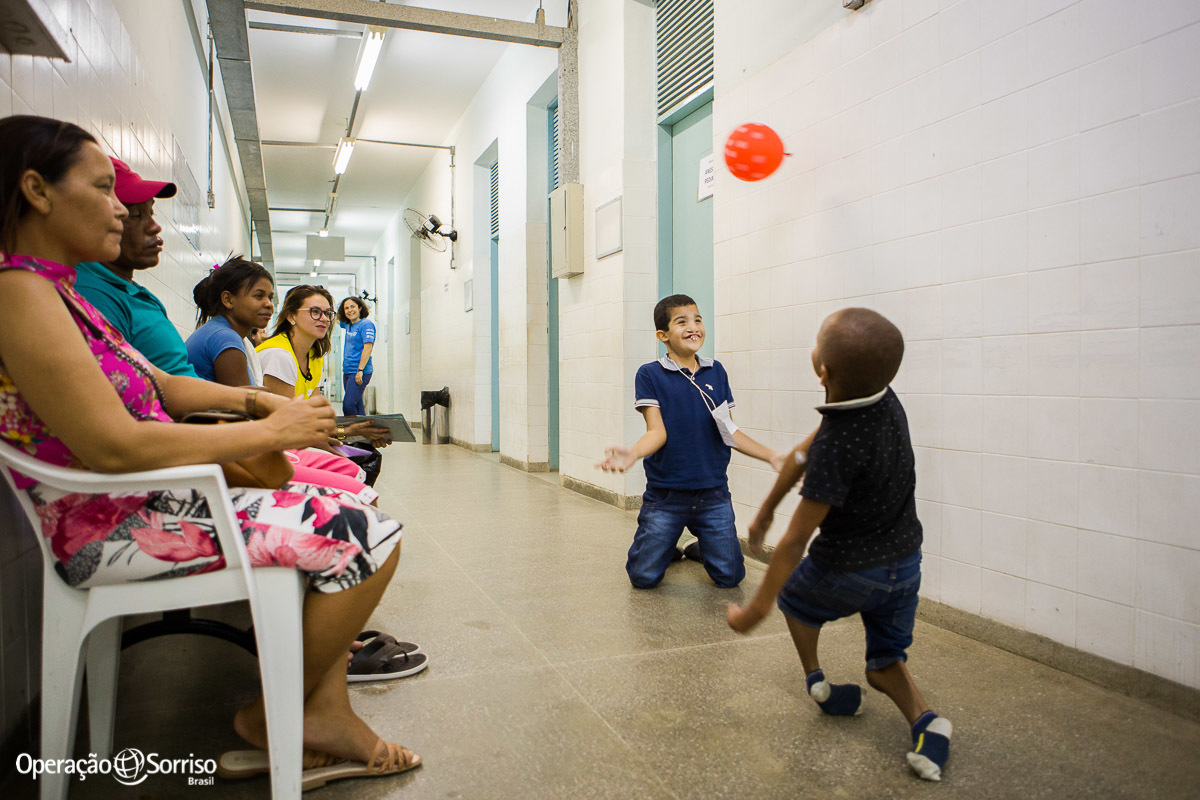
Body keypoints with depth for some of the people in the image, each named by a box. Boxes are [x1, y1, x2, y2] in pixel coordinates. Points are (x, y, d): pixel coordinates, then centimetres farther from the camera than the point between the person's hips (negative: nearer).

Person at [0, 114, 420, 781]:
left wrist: (252, 398, 5)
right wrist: (269, 432, -19)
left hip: (148, 500, 11)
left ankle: (327, 714, 6)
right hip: (117, 525, -11)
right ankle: (275, 717, 6)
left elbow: (158, 385, 21)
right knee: (368, 534, -17)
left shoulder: (59, 292, 16)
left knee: (342, 483, 12)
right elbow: (113, 446, -25)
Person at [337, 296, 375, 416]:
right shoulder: (348, 324, 14)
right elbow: (336, 319, 35)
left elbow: (368, 348, -18)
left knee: (348, 405, -17)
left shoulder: (366, 324, -9)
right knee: (357, 405, 9)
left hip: (359, 372, -9)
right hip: (347, 372, 9)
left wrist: (360, 370, -22)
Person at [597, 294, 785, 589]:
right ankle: (668, 548, 35)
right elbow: (657, 433, -13)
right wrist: (631, 454, -33)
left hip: (713, 492, 3)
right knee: (644, 577, 1)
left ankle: (702, 547, 37)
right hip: (666, 494, -3)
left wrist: (772, 456, 2)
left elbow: (729, 431, 9)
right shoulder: (650, 375, -5)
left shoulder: (716, 371, 6)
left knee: (730, 576, 4)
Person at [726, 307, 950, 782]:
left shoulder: (837, 448, -33)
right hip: (905, 562, 6)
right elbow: (801, 455, 1)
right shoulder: (884, 400, -9)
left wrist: (757, 609, -18)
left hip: (850, 572, -6)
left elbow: (796, 539, -27)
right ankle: (924, 719, -1)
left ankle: (816, 680, 32)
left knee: (795, 595, 28)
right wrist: (766, 510, 15)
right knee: (884, 664, 22)